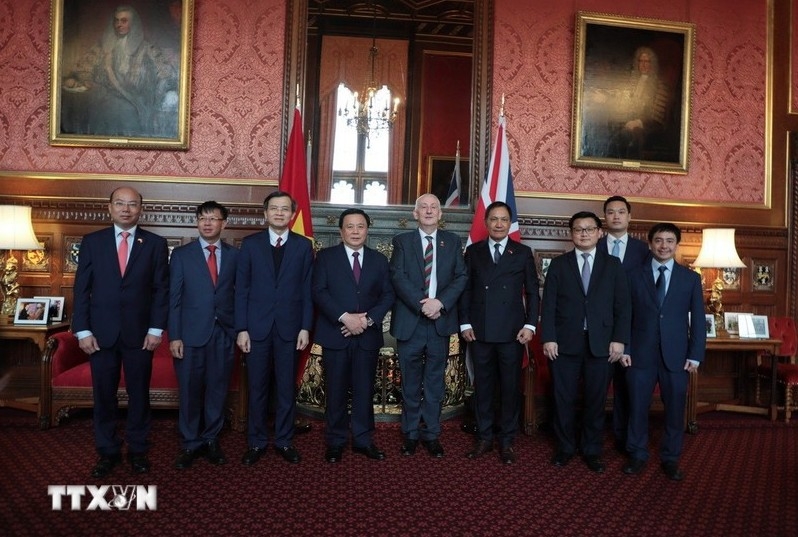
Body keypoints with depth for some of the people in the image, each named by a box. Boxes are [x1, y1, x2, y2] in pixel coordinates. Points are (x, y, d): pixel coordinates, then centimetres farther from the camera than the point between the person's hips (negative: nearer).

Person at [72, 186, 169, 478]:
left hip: (139, 333, -1)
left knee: (139, 394, 9)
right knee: (103, 395, 9)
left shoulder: (155, 243, 2)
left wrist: (156, 329, -7)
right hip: (101, 333, 1)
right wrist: (82, 330, -4)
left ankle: (137, 450, 23)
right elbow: (81, 289, 3)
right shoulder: (92, 242, 4)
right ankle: (107, 452, 24)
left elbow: (162, 289, 0)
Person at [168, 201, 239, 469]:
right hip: (191, 334, -1)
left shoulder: (235, 255, 6)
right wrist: (174, 336, -7)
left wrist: (240, 329, -1)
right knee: (190, 391, 7)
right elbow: (174, 298, -1)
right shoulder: (181, 254, 2)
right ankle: (190, 444, 22)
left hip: (224, 334, 1)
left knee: (218, 390, 9)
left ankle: (211, 440, 25)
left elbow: (240, 294, 6)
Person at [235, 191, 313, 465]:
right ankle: (256, 442, 22)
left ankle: (284, 441, 22)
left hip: (289, 327, 0)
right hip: (257, 326, 0)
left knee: (287, 387, 8)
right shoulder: (250, 244, 3)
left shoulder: (303, 245, 4)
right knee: (257, 387, 8)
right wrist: (241, 328, -4)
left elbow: (307, 290, 2)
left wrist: (306, 327, -3)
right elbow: (241, 289, 1)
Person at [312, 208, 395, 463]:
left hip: (368, 336, 2)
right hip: (335, 334, -2)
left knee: (365, 390, 7)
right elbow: (319, 291, -6)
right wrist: (345, 317, -17)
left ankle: (363, 439, 20)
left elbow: (387, 295, 5)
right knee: (336, 391, 6)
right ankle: (335, 441, 18)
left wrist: (368, 320, -11)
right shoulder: (326, 256, 3)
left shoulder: (379, 260, 11)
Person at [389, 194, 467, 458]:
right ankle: (411, 434, 21)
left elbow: (461, 277, 1)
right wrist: (421, 305, -18)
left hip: (441, 321, 1)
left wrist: (440, 302, -15)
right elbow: (398, 277, -7)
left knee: (435, 382, 10)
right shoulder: (402, 241, 4)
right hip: (409, 321, -1)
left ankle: (431, 434, 21)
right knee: (410, 383, 9)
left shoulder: (452, 241, 9)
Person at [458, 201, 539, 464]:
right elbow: (465, 289, 7)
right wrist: (465, 323, -1)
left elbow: (532, 292, 5)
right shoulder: (473, 251, 8)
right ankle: (484, 438, 21)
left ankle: (507, 441, 19)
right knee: (483, 386, 9)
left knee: (510, 387, 6)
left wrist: (530, 325, -4)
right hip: (480, 331, 1)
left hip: (512, 332, -1)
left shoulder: (523, 252, 6)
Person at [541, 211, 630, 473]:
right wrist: (548, 338, -7)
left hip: (600, 343, 0)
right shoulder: (559, 264, 6)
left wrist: (619, 339, -4)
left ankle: (592, 450, 23)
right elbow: (548, 304, 1)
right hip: (564, 342, 0)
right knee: (564, 398, 7)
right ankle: (565, 447, 23)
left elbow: (623, 305, 4)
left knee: (596, 399, 8)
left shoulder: (613, 264, 7)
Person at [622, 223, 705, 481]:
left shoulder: (691, 278, 4)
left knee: (675, 409, 9)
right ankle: (637, 454, 24)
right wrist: (624, 348, -4)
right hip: (641, 354, 0)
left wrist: (695, 355, -3)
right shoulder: (635, 276, 3)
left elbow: (698, 320, 3)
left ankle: (670, 458, 26)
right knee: (638, 407, 8)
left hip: (676, 355, 1)